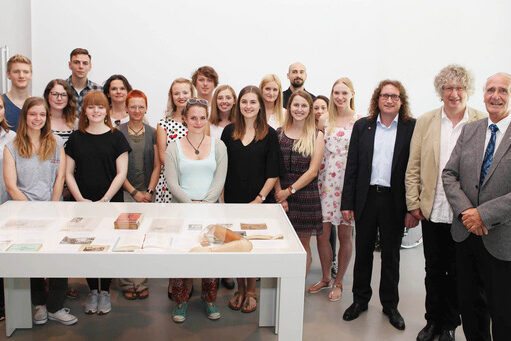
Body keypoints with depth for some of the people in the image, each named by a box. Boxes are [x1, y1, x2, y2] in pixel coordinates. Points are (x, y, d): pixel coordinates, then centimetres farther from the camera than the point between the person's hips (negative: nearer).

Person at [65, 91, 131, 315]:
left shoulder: (116, 137, 0)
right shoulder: (76, 138, 6)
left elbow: (121, 173, -4)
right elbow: (68, 173, 6)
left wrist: (105, 199, -11)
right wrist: (80, 199, -7)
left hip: (111, 203, -2)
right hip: (83, 204, 2)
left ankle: (105, 291, 17)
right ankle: (92, 291, 21)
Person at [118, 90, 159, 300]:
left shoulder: (152, 133, 9)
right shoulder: (118, 133, 0)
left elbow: (157, 166, 8)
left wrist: (149, 191, -3)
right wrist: (134, 192, -8)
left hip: (147, 193, 2)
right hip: (124, 192, -2)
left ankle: (141, 283, 9)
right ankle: (127, 284, 7)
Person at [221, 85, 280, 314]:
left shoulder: (269, 135, 0)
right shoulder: (229, 132, 6)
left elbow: (273, 173, -3)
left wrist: (260, 199, -10)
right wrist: (222, 197, 0)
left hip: (259, 202, -2)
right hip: (233, 200, 2)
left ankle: (251, 291, 19)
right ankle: (240, 290, 23)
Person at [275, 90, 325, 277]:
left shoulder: (317, 136, 1)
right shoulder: (279, 133, 7)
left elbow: (313, 171, -5)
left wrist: (289, 191, -8)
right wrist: (279, 195, -7)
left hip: (306, 196, -1)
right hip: (281, 195, 2)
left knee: (303, 245, 6)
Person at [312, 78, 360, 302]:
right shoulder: (326, 121, 10)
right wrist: (317, 180, 7)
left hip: (348, 182, -4)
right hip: (326, 181, 4)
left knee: (345, 235, 5)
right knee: (322, 233, 5)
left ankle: (338, 282, 20)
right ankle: (325, 277, 25)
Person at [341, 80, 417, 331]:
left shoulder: (412, 128, -2)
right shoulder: (362, 126, 5)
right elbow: (352, 167, 4)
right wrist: (347, 203, -1)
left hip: (394, 201, -2)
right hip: (366, 198, 2)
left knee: (391, 255, 11)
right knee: (363, 251, 12)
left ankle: (390, 305, 27)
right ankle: (360, 300, 29)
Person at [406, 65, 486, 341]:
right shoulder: (425, 121, 3)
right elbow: (413, 166, 5)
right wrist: (413, 203, 1)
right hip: (432, 212, 2)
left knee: (457, 272, 11)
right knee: (434, 269, 14)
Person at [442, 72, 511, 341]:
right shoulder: (469, 130, 7)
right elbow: (449, 174, 4)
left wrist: (484, 214, -20)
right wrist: (465, 211, -12)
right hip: (466, 235, 4)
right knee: (470, 307, 17)